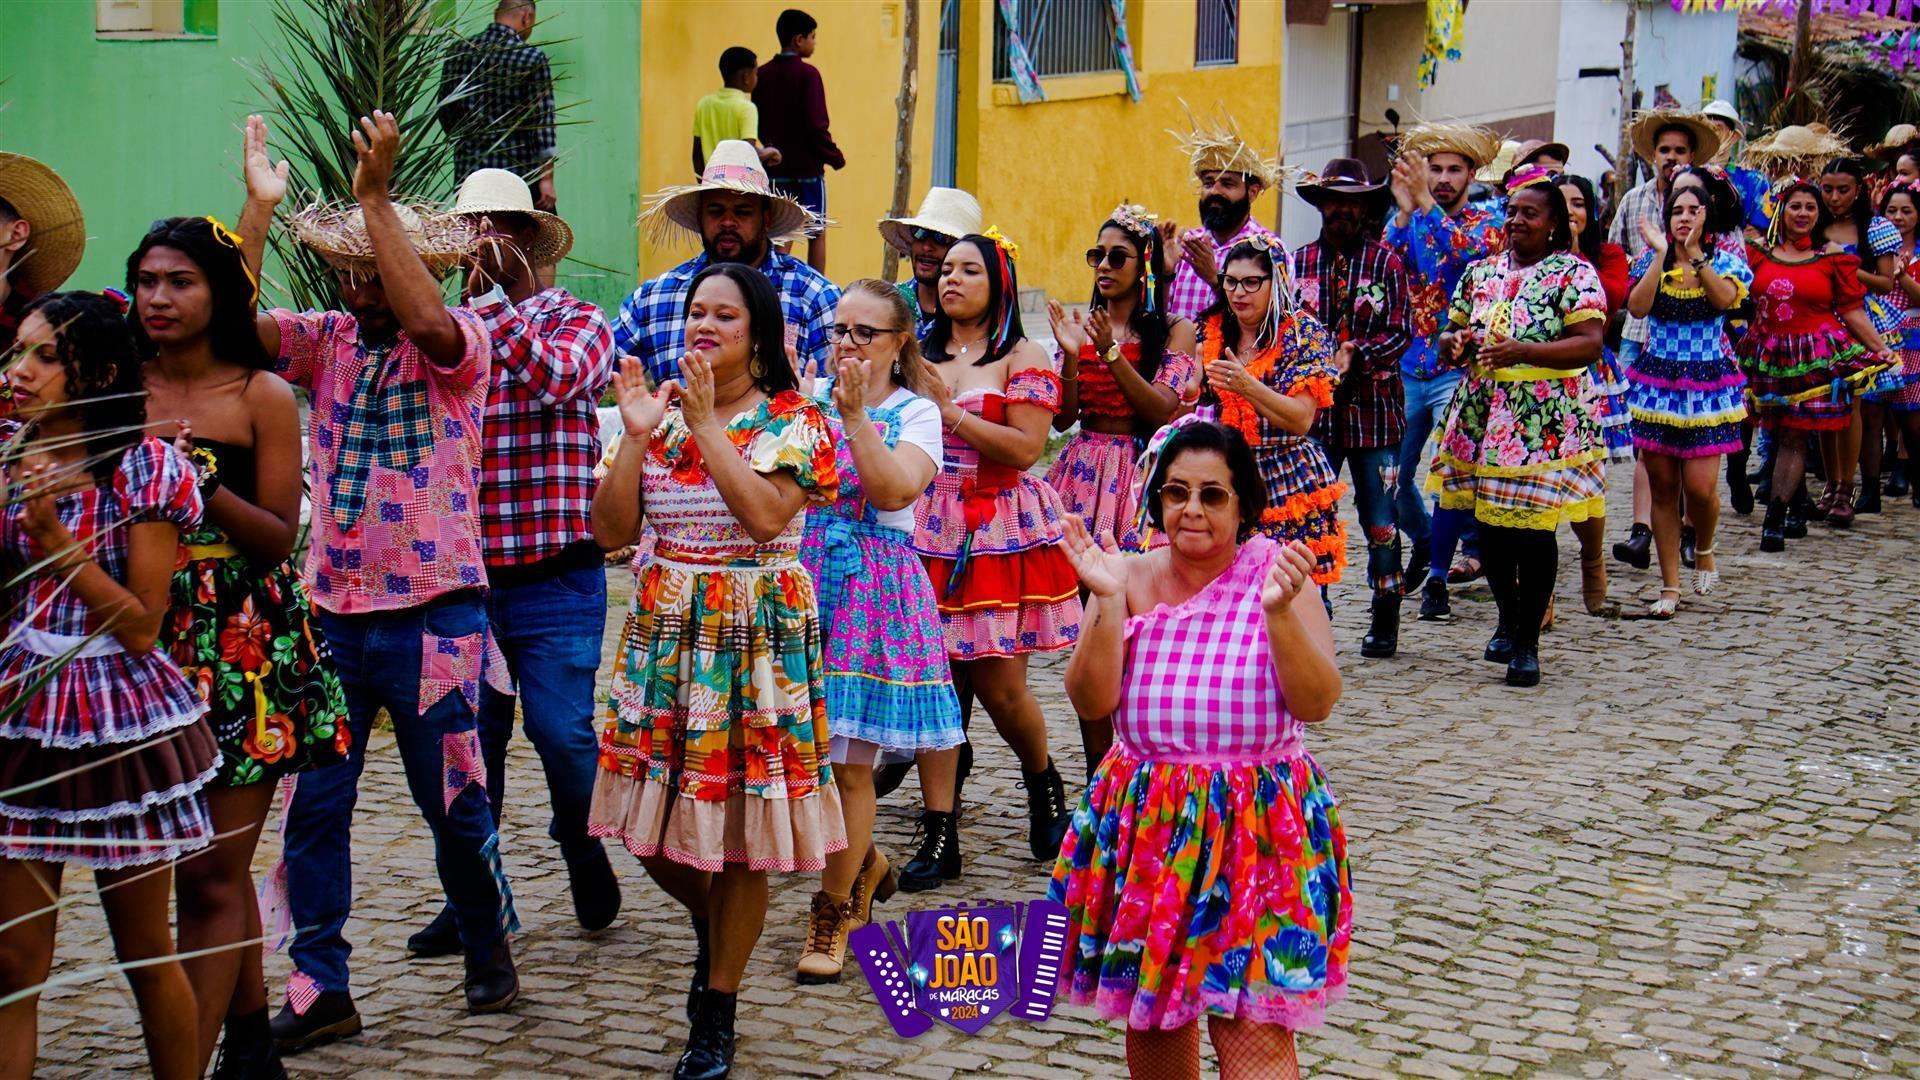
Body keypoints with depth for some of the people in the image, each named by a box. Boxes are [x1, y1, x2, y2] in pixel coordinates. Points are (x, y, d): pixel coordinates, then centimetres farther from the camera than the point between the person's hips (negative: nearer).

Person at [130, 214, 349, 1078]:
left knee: (210, 876, -5)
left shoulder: (262, 397, -3)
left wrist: (200, 483, -20)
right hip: (152, 639, 3)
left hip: (244, 645, -3)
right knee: (218, 867, 14)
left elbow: (281, 536, -6)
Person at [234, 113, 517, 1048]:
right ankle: (319, 989, 11)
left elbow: (425, 320, -29)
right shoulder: (326, 340, 7)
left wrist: (376, 196, -30)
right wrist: (258, 205, -16)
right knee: (311, 804, 2)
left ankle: (489, 950, 29)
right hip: (333, 611, 4)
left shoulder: (458, 344, -5)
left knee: (453, 804, 7)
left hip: (432, 612, -4)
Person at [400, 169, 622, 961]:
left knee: (561, 731, -6)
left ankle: (583, 850, 22)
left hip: (553, 577, -4)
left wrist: (492, 296, -20)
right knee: (469, 738, 8)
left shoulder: (577, 322, 1)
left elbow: (553, 375, -22)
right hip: (463, 573, 4)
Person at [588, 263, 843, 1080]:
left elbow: (764, 515, -21)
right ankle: (713, 930, 38)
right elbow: (610, 530, 1)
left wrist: (706, 423, -18)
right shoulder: (661, 413, 8)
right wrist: (636, 437, -9)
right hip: (665, 636, 4)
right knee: (654, 832, 6)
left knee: (738, 832, 0)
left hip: (754, 639, -4)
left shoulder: (793, 421, -3)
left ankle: (716, 1012, 13)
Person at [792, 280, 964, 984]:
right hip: (804, 580, 3)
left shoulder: (914, 412, 1)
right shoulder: (808, 399, 9)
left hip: (875, 590, -3)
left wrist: (855, 414, -19)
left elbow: (895, 491, -15)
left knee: (850, 762, -1)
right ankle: (864, 863, 28)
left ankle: (834, 912, 14)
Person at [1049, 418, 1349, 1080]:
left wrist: (1278, 608, -24)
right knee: (1151, 1012, 15)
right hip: (1147, 825, 4)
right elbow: (1091, 699, -7)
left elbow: (1317, 701, -12)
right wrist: (1108, 599, -18)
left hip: (1258, 824, -3)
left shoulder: (1274, 571, -4)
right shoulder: (1132, 577, 2)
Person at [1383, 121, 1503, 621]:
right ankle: (1424, 540, 35)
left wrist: (1427, 204, -33)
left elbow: (1466, 252, -23)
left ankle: (1438, 579, -1)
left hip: (1459, 368, -4)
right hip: (1409, 367, 4)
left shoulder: (1484, 223, -1)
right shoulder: (1407, 221, 8)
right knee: (1393, 473, 6)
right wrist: (1404, 210, -25)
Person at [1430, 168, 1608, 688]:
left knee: (1533, 527, -4)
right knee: (1489, 525, 8)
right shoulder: (1480, 273, 14)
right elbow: (1452, 334, 20)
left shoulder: (1573, 274, -2)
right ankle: (1507, 618, 31)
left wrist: (1524, 351, -24)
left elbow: (1590, 343, -12)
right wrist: (1454, 343, -5)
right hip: (1481, 415, 5)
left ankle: (1528, 642, 8)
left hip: (1545, 422, -5)